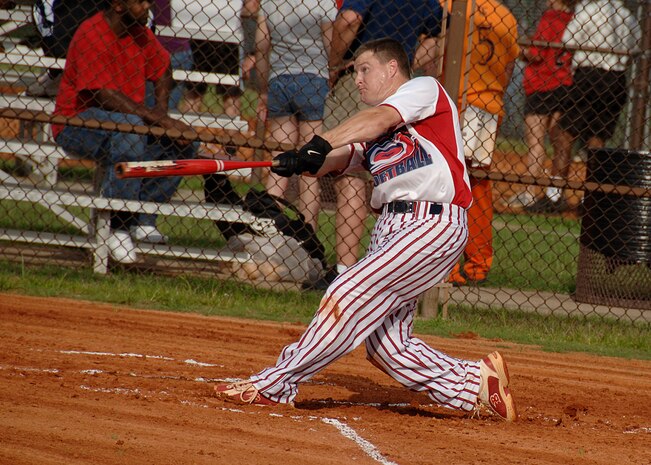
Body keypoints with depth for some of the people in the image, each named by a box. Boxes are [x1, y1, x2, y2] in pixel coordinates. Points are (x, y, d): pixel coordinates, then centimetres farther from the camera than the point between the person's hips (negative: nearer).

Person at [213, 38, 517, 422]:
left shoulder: (424, 88, 2)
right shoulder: (373, 133, 26)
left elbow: (379, 120, -16)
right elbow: (338, 159, 9)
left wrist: (320, 144, -28)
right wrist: (306, 161, -14)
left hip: (433, 222, -9)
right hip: (391, 227, 9)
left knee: (350, 296, -16)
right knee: (386, 347, 0)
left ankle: (274, 385, -14)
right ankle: (476, 382, 10)